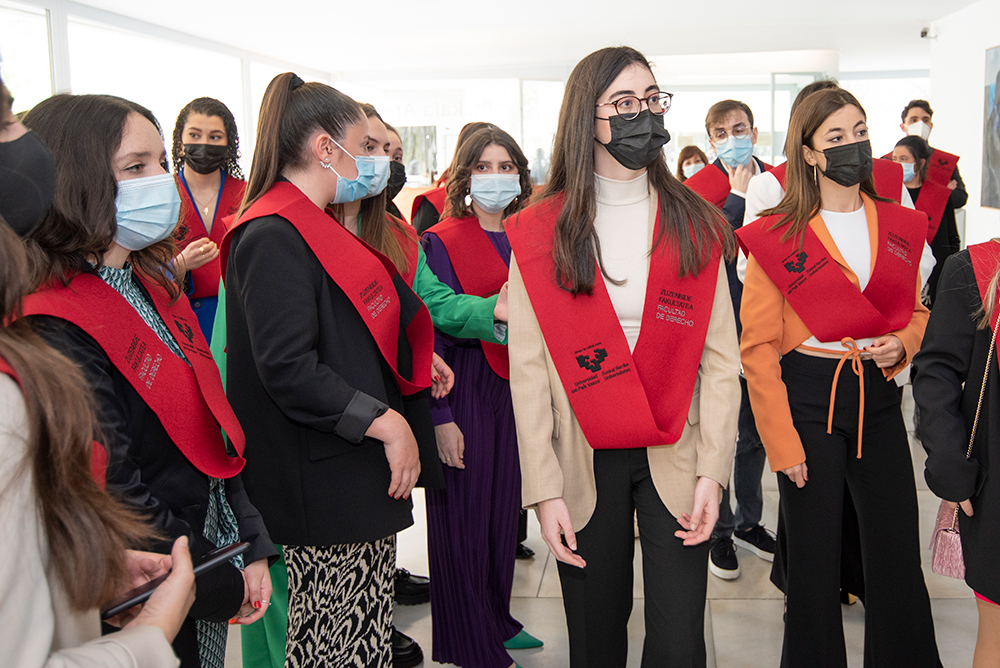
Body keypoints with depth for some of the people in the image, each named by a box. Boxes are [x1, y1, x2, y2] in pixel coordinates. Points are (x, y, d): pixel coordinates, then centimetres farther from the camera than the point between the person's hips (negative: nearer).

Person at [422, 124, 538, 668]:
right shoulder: (442, 242, -8)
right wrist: (440, 417, -15)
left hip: (518, 387, 6)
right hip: (466, 390, -5)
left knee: (505, 508, 15)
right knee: (464, 516, 3)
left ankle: (498, 621, 33)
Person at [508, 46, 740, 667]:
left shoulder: (696, 225, 5)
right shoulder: (539, 233, 0)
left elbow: (720, 358, 1)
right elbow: (528, 370, -3)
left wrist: (712, 471, -7)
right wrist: (545, 489, -8)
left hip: (676, 455, 1)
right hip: (584, 458, 0)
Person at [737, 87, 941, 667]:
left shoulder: (901, 227, 7)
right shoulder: (777, 238, -6)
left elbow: (917, 311, 20)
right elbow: (759, 349, -7)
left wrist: (903, 343, -4)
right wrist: (782, 443, -11)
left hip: (879, 398, 4)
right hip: (808, 399, -4)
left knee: (899, 559, 9)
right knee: (814, 559, 7)